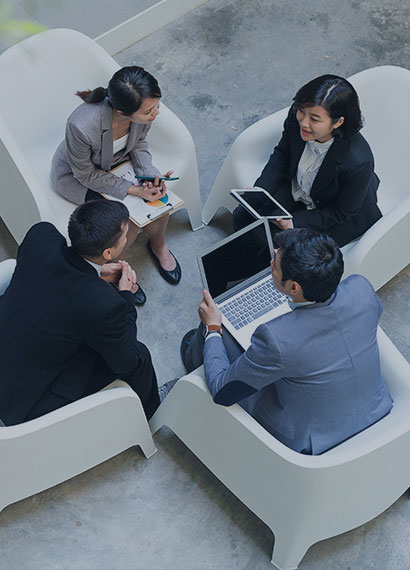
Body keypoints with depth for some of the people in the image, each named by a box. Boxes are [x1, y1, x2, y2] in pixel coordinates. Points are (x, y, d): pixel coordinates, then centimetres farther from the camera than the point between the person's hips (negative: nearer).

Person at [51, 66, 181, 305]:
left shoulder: (145, 109, -27)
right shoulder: (82, 126, -43)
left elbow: (138, 144, -5)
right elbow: (86, 174, -25)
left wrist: (151, 175, -21)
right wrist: (134, 190, -30)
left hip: (118, 161, 5)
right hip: (75, 175, -5)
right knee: (128, 226, -17)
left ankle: (158, 245, 23)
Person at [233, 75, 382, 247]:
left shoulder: (358, 161, -39)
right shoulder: (296, 116, -25)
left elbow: (342, 212, -21)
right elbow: (282, 155, -3)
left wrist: (295, 222, -26)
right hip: (295, 191, 5)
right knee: (243, 217, -1)